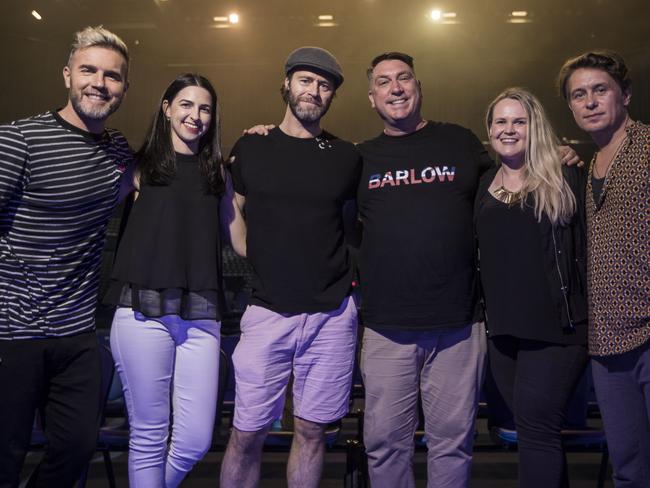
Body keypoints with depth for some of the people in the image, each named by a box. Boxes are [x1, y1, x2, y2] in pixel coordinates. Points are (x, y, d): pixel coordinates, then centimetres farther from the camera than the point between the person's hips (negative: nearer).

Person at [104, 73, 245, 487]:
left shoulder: (216, 172, 17)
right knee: (149, 437, 3)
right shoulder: (142, 165, 10)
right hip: (144, 311, -2)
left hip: (201, 316, 2)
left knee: (196, 441, 0)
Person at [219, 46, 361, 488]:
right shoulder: (250, 149, 5)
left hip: (332, 315, 1)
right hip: (268, 310, -1)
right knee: (247, 434, 3)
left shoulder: (346, 158, 6)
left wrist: (345, 272, 7)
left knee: (311, 429, 10)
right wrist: (258, 266, 6)